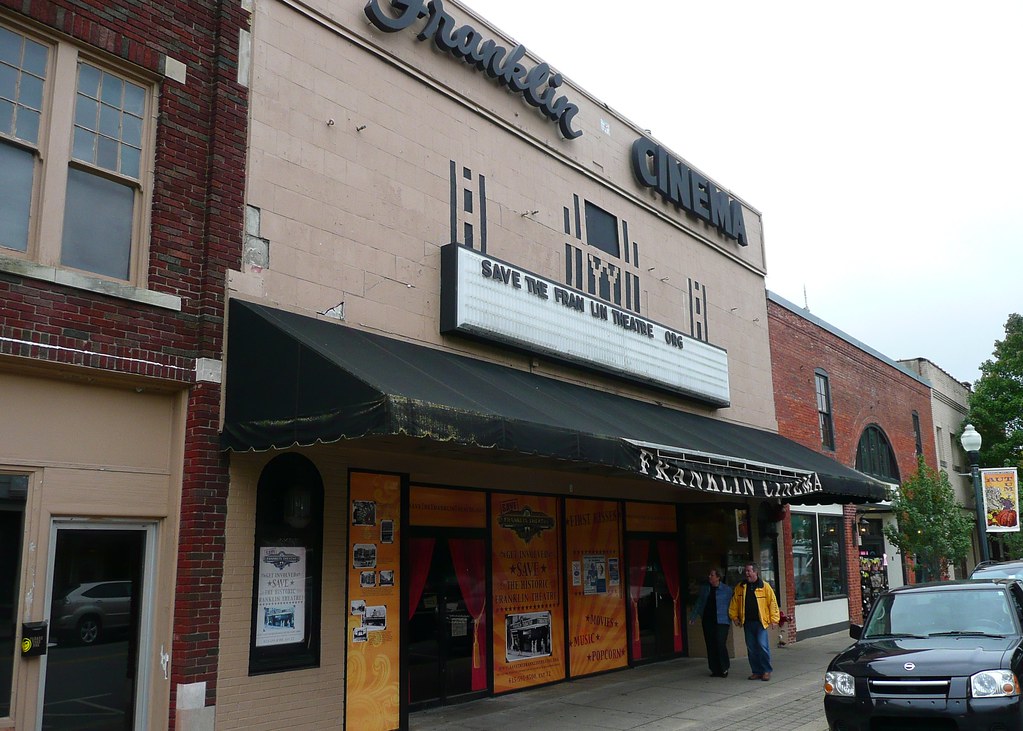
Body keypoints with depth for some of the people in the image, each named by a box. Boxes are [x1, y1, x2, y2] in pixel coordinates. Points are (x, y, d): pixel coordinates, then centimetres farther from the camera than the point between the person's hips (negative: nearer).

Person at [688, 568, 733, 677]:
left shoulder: (727, 589, -1)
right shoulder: (704, 588, 9)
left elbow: (730, 605, 2)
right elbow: (699, 603, 13)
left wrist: (731, 619, -4)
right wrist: (692, 617, 10)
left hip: (721, 621, -4)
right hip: (708, 621, 4)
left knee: (720, 644, -11)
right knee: (710, 646, 5)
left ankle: (724, 669, 6)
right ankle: (715, 670, 14)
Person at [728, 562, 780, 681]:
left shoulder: (765, 586, -3)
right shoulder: (740, 587, 8)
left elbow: (773, 603, -3)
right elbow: (734, 603, 13)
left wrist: (774, 619, -6)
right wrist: (735, 617, 8)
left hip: (761, 622, -4)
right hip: (747, 622, 4)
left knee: (762, 645, -11)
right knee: (751, 648, 7)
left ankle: (767, 670, 5)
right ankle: (756, 671, 18)